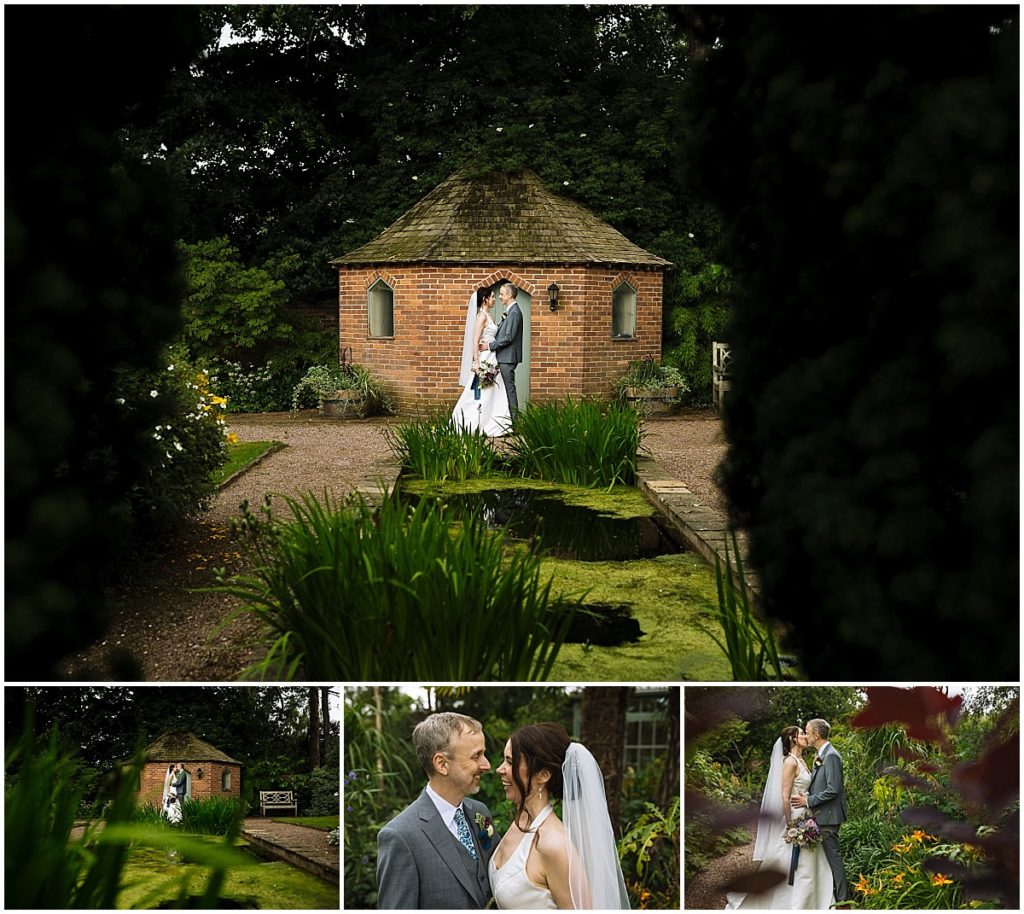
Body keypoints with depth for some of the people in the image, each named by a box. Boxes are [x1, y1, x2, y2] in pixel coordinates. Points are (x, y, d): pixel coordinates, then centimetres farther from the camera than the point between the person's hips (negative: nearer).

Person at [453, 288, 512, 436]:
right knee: (482, 394, -5)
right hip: (484, 358, -9)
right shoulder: (482, 316, -14)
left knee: (493, 394, 10)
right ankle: (479, 426, -1)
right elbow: (475, 340, -19)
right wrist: (476, 361, -23)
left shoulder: (488, 315, 14)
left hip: (491, 358, 9)